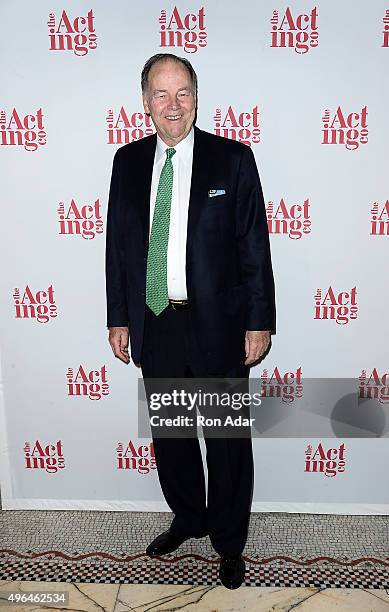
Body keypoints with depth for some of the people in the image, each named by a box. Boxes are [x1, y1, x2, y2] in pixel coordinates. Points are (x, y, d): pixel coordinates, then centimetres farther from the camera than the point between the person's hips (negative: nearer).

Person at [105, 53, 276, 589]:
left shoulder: (233, 158, -3)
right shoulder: (128, 161, 6)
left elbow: (254, 247, -4)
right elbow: (118, 244, 8)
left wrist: (260, 321, -6)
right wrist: (119, 318, 6)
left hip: (218, 326, -3)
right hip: (154, 325, 4)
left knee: (228, 440, 11)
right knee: (169, 434, 19)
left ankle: (229, 541, 36)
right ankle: (188, 519, 45)